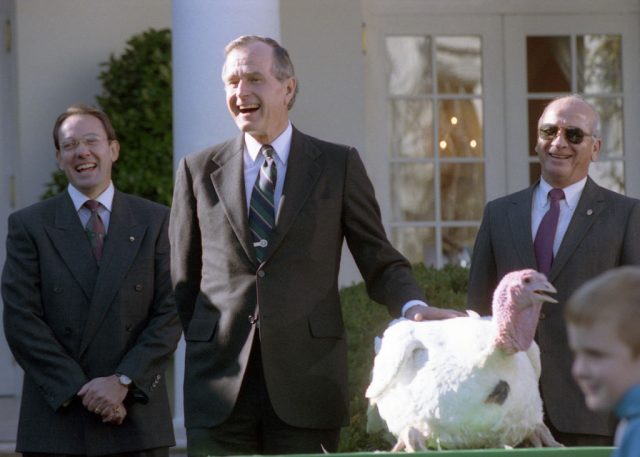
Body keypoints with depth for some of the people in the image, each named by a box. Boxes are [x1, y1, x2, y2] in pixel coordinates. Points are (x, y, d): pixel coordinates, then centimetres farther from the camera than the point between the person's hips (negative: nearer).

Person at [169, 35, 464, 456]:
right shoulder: (198, 171, 11)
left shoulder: (339, 165, 7)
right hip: (219, 386, 1)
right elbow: (181, 279, 14)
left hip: (308, 385, -1)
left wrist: (414, 307, -13)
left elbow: (380, 262, 6)